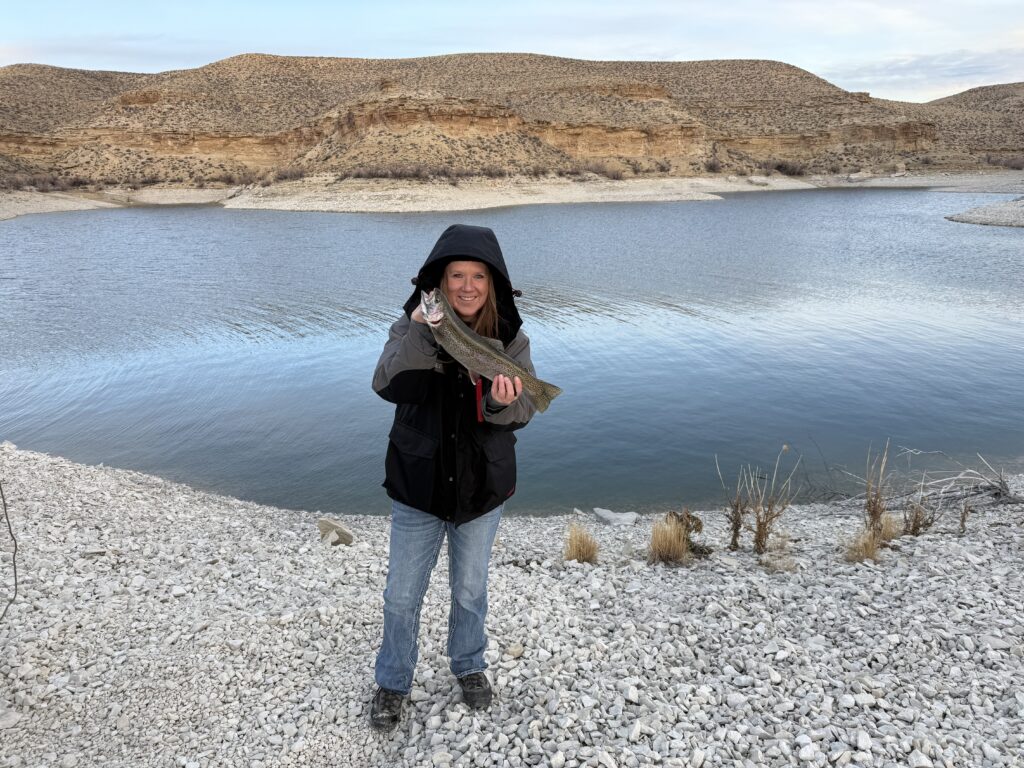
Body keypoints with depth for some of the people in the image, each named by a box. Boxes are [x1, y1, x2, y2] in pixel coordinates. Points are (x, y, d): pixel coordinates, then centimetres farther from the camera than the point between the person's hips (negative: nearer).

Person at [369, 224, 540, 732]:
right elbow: (387, 385, -26)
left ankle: (469, 666, 47)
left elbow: (524, 410, -13)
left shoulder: (510, 338, -8)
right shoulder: (413, 327, -10)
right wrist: (421, 334, -40)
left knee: (470, 589, 20)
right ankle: (392, 684, 37)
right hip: (417, 484, -1)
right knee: (402, 595, 12)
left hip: (483, 485, 1)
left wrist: (501, 403, -36)